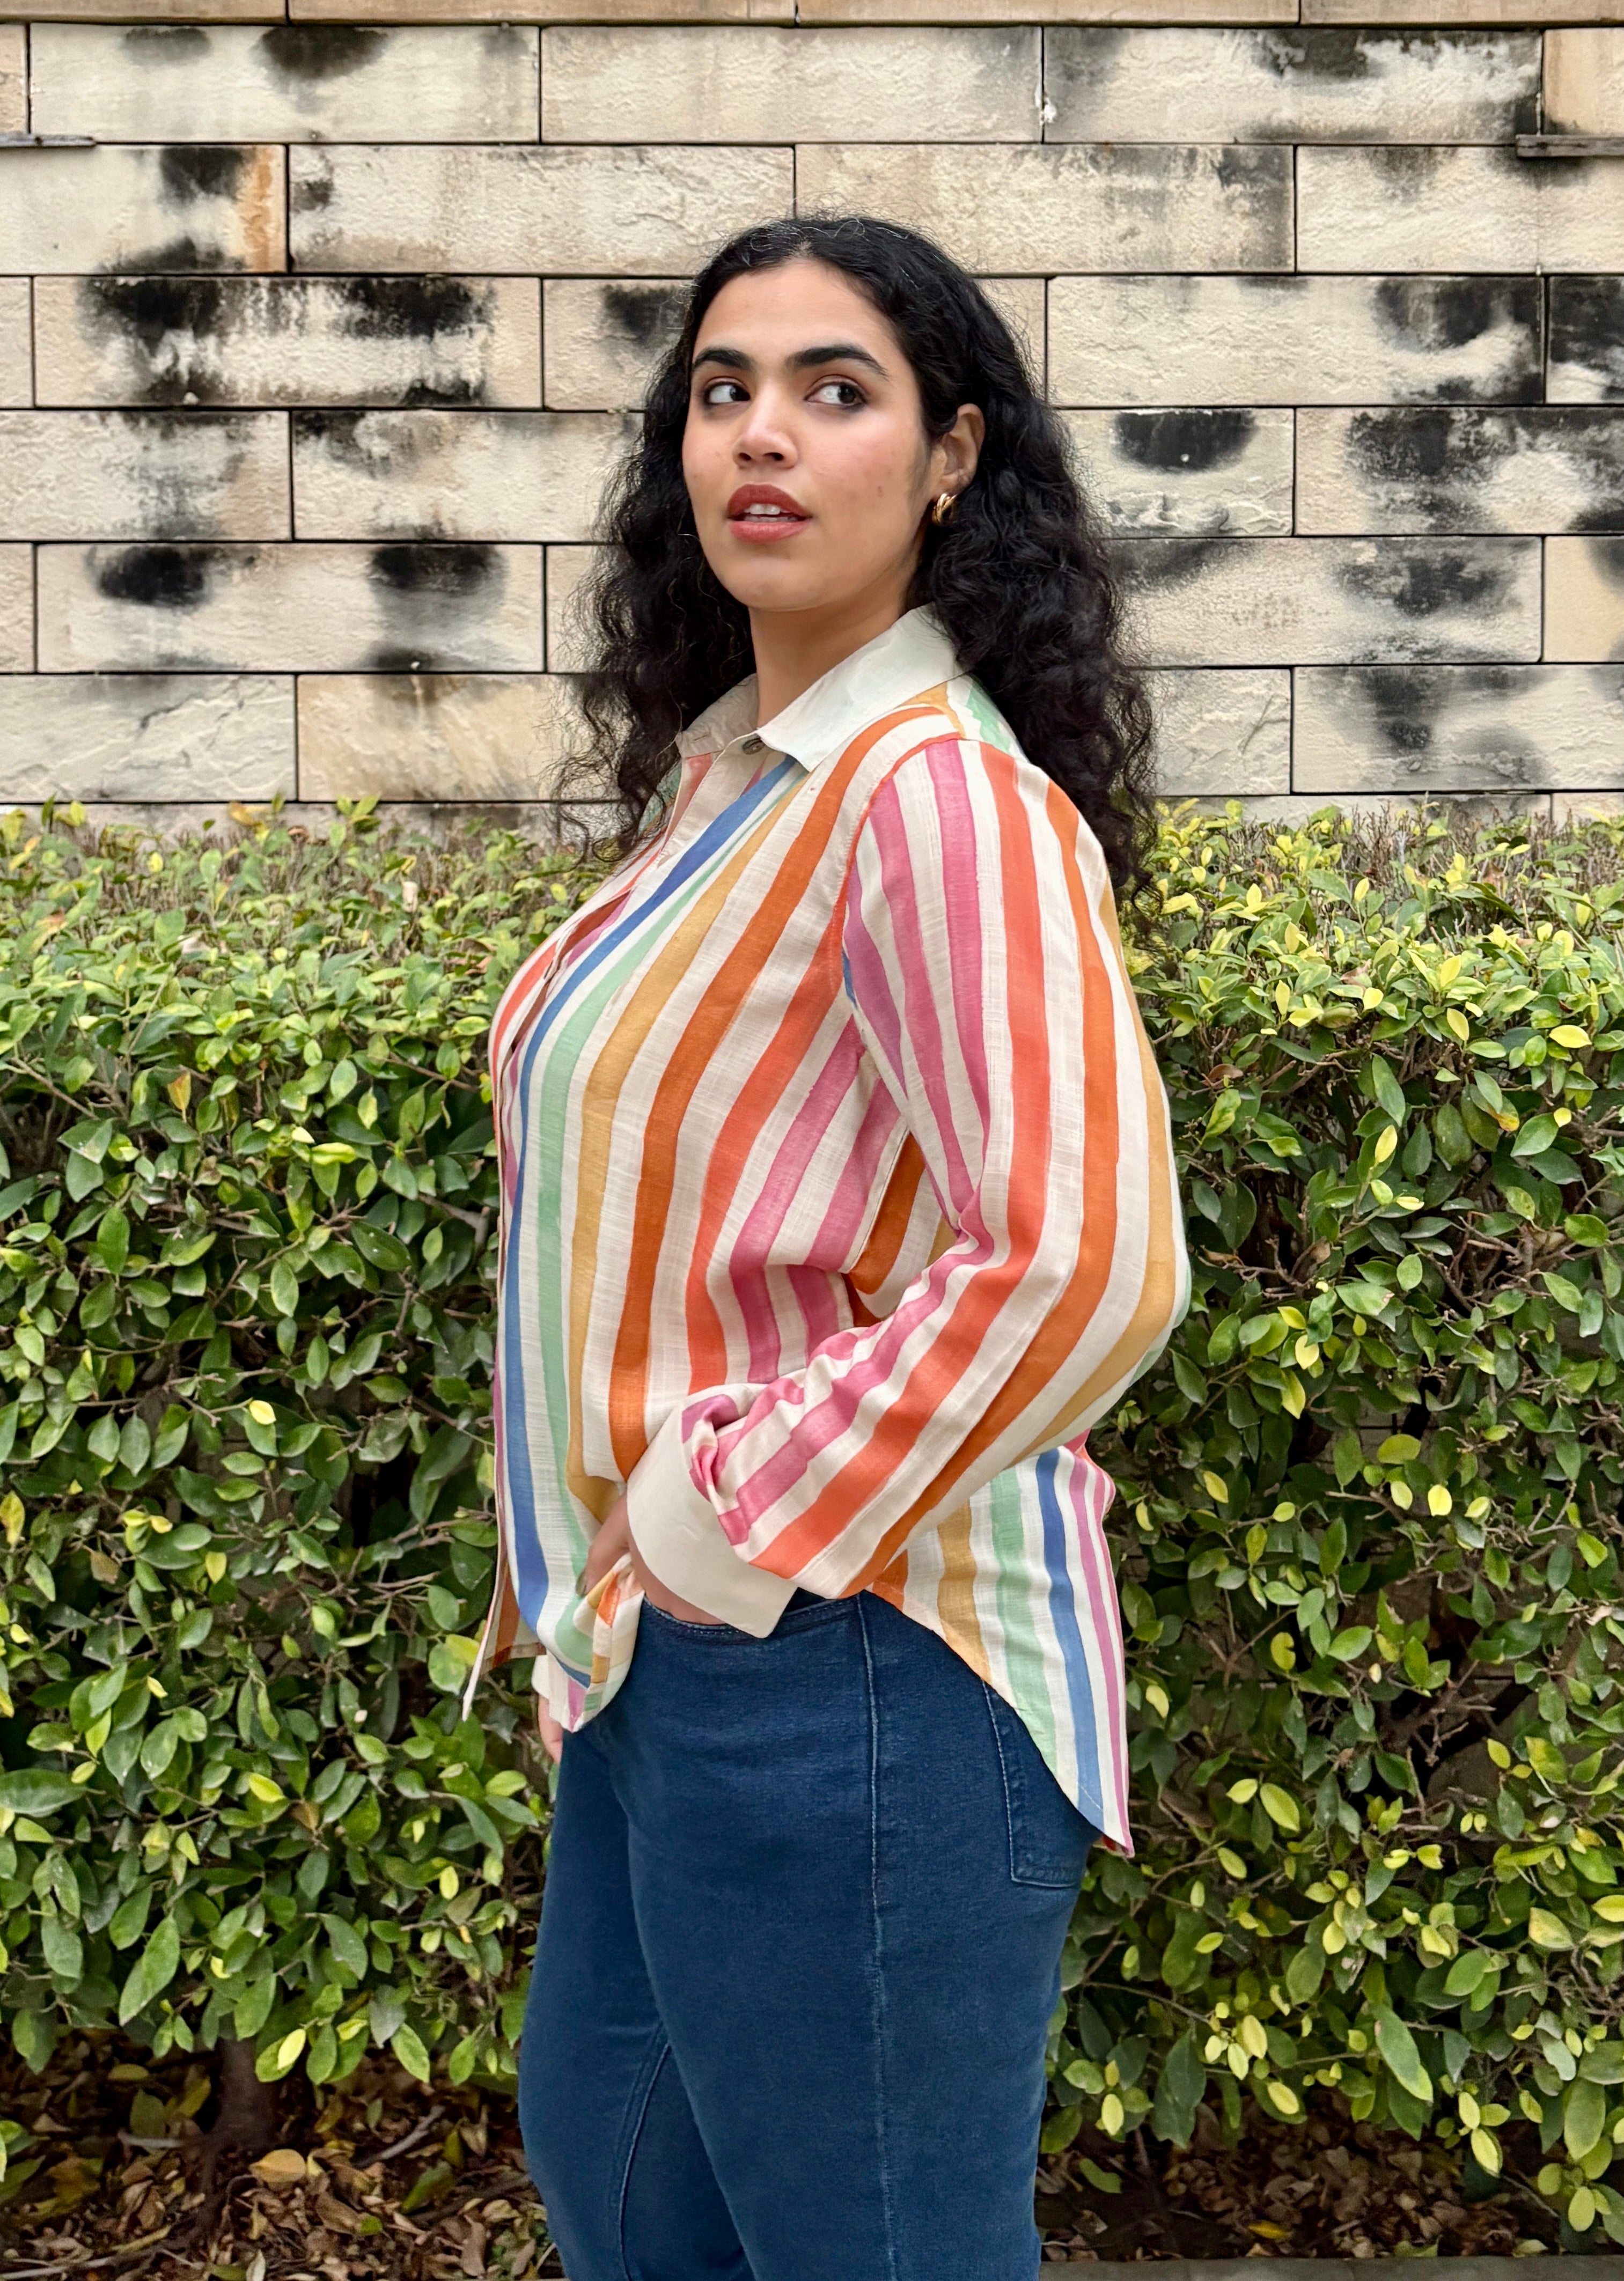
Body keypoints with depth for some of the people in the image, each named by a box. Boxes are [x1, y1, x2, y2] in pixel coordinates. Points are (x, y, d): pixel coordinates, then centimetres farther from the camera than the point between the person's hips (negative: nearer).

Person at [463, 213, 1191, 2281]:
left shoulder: (938, 794, -20)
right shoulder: (722, 768, 9)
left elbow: (1087, 1269, -28)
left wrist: (745, 1515, -19)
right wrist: (617, 1572, 15)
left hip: (844, 1677, -10)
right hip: (668, 1654, 10)